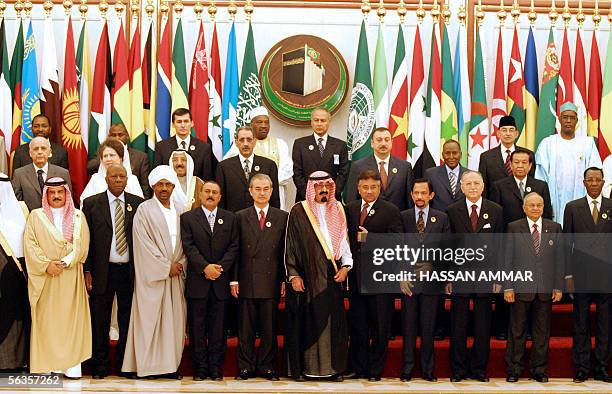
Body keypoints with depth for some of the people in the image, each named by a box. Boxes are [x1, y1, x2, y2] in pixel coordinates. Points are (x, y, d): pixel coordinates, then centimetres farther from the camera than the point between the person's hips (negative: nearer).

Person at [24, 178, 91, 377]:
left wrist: (65, 262, -13)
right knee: (45, 318, -1)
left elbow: (81, 244, 1)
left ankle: (72, 364, -1)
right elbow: (30, 244, 0)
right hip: (43, 276, 0)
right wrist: (46, 265, -11)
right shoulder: (36, 216, 9)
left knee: (71, 316, -2)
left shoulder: (78, 216, 10)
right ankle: (46, 363, 2)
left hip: (71, 276, 0)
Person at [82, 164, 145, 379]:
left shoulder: (138, 204, 5)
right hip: (102, 270, -1)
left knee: (127, 320, 7)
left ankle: (124, 365, 18)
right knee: (100, 321, 5)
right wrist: (87, 271, -3)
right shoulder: (91, 203, 2)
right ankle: (100, 366, 15)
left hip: (130, 270, 1)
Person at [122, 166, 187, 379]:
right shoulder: (144, 210, -3)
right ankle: (149, 365, 2)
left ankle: (170, 364, 8)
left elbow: (185, 243, 14)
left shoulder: (179, 212, 13)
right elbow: (145, 244, -10)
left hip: (175, 275, 5)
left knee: (173, 319, 4)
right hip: (152, 275, -5)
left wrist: (180, 264, -4)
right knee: (150, 318, -3)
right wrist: (166, 267, -12)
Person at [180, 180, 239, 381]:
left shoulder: (230, 218, 11)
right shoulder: (188, 218, 5)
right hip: (197, 281, -1)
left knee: (218, 326, 4)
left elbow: (234, 247, 4)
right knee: (197, 326, 2)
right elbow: (189, 247, -5)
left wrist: (220, 267, -10)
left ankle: (216, 367, 11)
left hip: (220, 281, 1)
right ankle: (200, 368, 9)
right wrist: (205, 267, -16)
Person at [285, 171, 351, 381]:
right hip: (307, 276, -3)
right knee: (305, 321, 0)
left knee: (333, 320, 2)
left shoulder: (337, 210, 12)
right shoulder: (299, 211, 1)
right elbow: (290, 245, -1)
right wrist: (293, 275, -7)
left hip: (332, 275, 3)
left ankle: (334, 367, 9)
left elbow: (344, 240, 14)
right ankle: (300, 367, 7)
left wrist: (346, 265, 1)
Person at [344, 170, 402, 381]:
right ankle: (357, 368, 20)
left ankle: (375, 370, 14)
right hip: (356, 275, 4)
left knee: (379, 326, 4)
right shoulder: (349, 209, 11)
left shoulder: (390, 210, -3)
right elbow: (347, 238, 11)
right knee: (357, 325, 11)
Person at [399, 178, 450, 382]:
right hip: (408, 280, 0)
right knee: (408, 327, 4)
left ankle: (427, 369, 14)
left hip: (432, 279, 0)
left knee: (428, 327, 5)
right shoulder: (402, 217, 5)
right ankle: (407, 369, 11)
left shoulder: (442, 218, 6)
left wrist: (432, 265, -2)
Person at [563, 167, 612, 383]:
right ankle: (581, 368, 12)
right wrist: (568, 275, -1)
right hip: (581, 274, 0)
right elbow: (567, 243, 4)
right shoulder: (573, 208, 5)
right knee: (581, 323, 4)